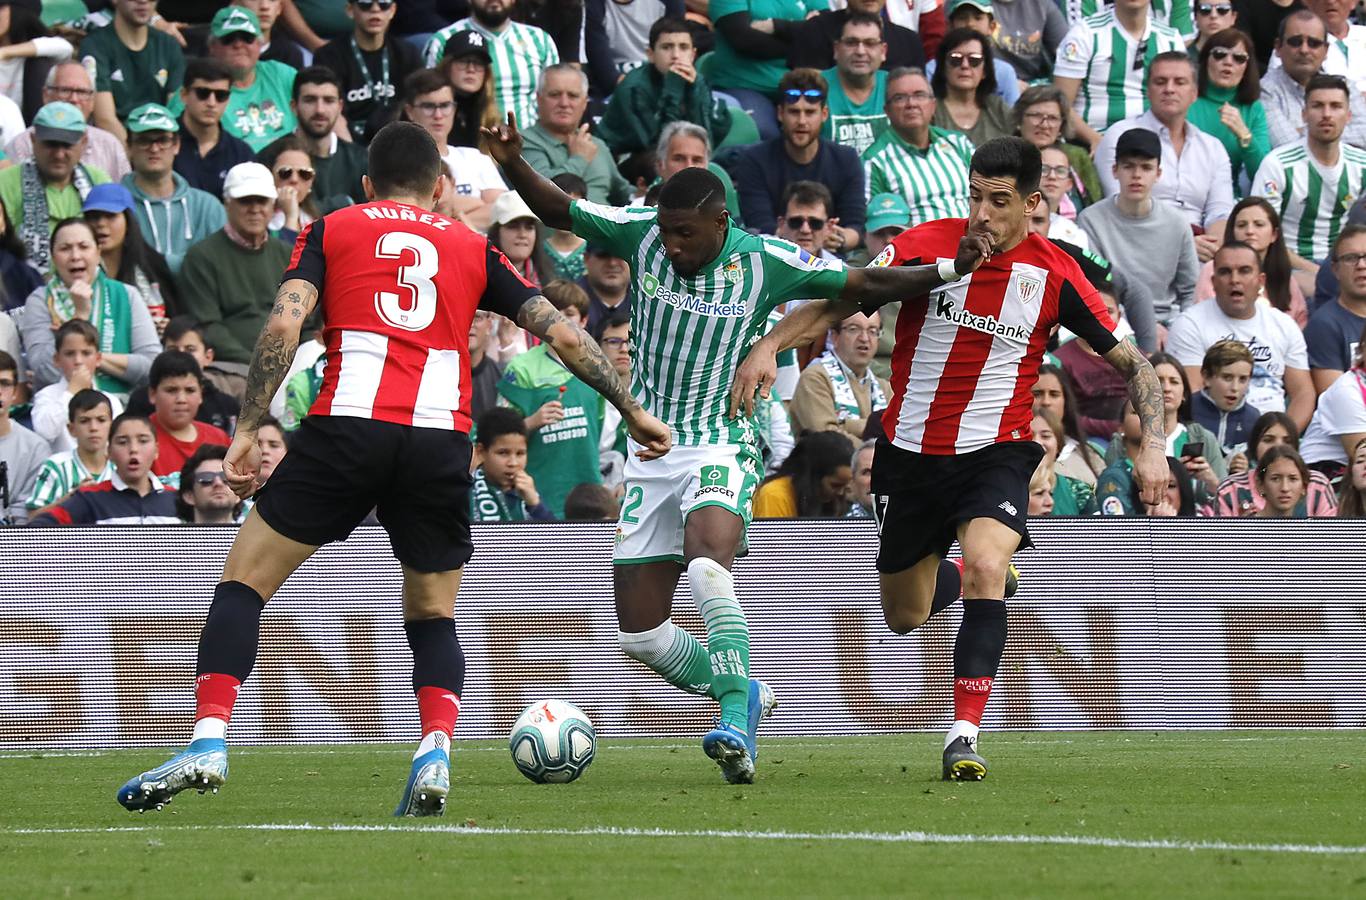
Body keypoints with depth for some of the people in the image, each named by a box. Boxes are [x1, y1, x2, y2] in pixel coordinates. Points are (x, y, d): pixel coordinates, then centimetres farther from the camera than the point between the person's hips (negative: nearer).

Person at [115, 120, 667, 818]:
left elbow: (284, 323, 0)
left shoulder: (332, 230, 16)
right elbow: (562, 334, 18)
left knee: (244, 580, 9)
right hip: (442, 440, 2)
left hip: (347, 423, -2)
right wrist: (631, 410, 29)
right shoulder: (471, 248, 21)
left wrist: (247, 431, -1)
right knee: (432, 613, 19)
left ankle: (208, 743, -6)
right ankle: (436, 753, -6)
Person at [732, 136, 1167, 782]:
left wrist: (1153, 447, -13)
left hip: (995, 454, -2)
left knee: (985, 565, -31)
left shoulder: (1054, 275, -8)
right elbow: (837, 303, -8)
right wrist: (768, 346, -25)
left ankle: (964, 734, -27)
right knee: (904, 618, 13)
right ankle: (953, 577, 51)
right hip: (910, 454, 2)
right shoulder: (925, 246, -9)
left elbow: (1132, 363, -1)